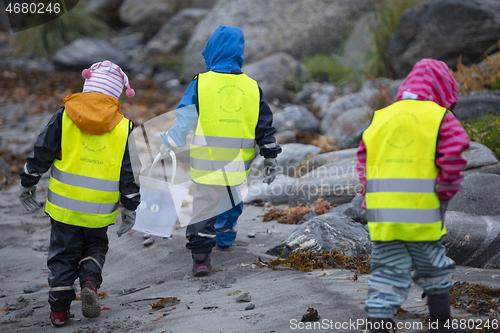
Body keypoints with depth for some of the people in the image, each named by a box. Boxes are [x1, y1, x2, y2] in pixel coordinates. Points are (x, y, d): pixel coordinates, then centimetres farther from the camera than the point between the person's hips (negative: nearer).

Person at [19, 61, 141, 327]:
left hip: (64, 204, -1)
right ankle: (90, 282, -4)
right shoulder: (122, 127, -2)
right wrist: (130, 208, 10)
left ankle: (59, 309, 13)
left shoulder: (65, 115, -4)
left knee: (63, 254, 12)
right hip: (100, 210, 1)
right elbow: (128, 172, 1)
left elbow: (41, 153, -2)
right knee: (95, 247, 22)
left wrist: (28, 184, 11)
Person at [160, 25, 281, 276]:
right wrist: (270, 159, 16)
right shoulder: (252, 87, 3)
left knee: (205, 203, 2)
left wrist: (168, 144, 11)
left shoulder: (200, 83, -7)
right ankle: (225, 237, 42)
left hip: (207, 161, -3)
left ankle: (200, 257, -4)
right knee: (231, 197, 27)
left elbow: (184, 120, -4)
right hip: (237, 161, 3)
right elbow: (265, 126, 7)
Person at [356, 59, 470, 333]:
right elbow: (453, 162, -15)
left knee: (386, 280, 5)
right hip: (423, 219, -3)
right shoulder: (441, 119, -3)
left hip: (382, 218, 3)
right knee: (436, 277, 16)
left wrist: (369, 198, 12)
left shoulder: (380, 118, 13)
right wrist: (443, 196, -3)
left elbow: (363, 161, 12)